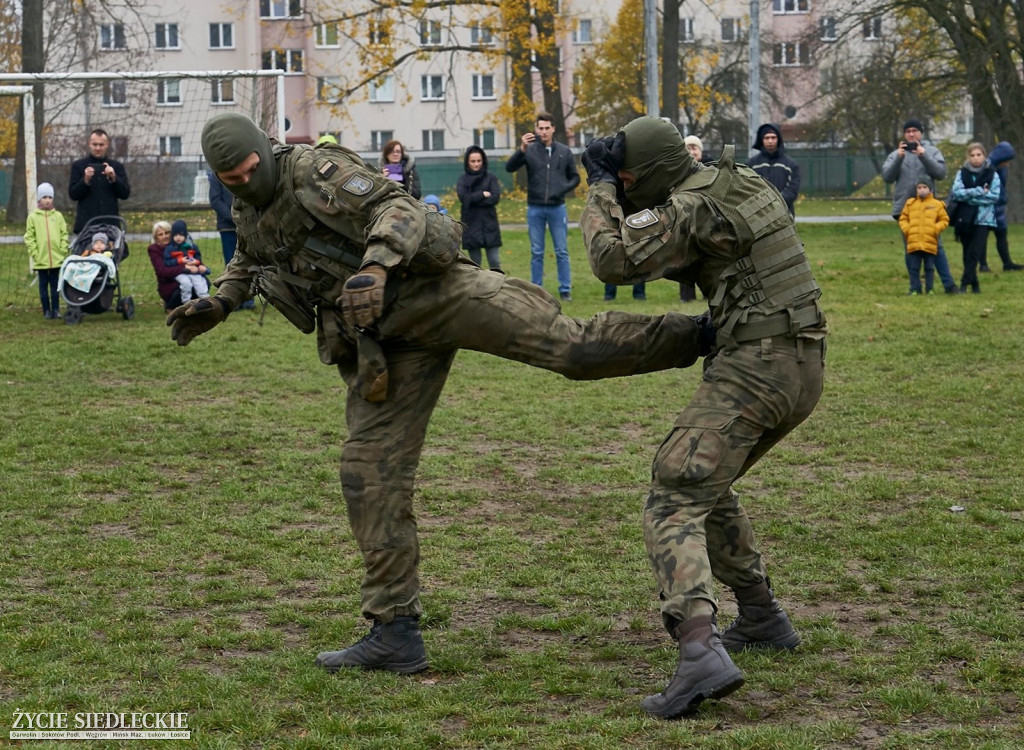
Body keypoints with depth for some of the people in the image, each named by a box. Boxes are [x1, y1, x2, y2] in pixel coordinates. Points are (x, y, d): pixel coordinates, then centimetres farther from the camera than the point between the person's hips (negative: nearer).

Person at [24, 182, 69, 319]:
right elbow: (29, 237, 0)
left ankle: (56, 309, 13)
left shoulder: (58, 216, 5)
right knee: (43, 285, 5)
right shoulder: (33, 217, 1)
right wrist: (34, 253, -7)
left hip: (57, 258, 1)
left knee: (55, 284, 7)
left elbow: (64, 235, 7)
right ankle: (47, 310, 10)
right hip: (41, 260, -1)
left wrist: (63, 251, -2)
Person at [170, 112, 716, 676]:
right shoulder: (250, 216, 14)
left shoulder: (317, 171, -8)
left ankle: (700, 335, -15)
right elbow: (249, 263, 38)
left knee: (566, 344, -23)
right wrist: (217, 303, 19)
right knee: (370, 473, 1)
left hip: (430, 291, -7)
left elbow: (398, 209, -18)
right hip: (380, 344, 7)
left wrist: (375, 266, -37)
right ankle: (395, 635, 5)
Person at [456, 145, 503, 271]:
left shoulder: (491, 178, 5)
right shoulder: (463, 179, 6)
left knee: (495, 262, -5)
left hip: (489, 224, -1)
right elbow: (464, 197, -10)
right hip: (471, 226, 1)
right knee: (475, 263, 5)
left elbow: (495, 197, -8)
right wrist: (483, 195, -8)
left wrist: (474, 199, -10)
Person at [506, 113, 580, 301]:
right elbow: (510, 167, -15)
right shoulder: (529, 151, -2)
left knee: (562, 251, 3)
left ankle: (565, 290, 8)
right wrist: (521, 149, -30)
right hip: (535, 209, -1)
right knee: (536, 253, 5)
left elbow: (575, 178, 11)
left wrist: (563, 190, -8)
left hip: (557, 208, 1)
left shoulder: (564, 151, 4)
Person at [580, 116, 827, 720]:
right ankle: (762, 618, 29)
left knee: (675, 503, -14)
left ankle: (701, 653, -33)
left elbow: (614, 258, -14)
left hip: (754, 369, -10)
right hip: (805, 366, 10)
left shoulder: (694, 205, -12)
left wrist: (601, 188, -1)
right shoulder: (748, 183, 16)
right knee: (709, 483, 27)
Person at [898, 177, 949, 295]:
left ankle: (929, 289, 11)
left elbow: (944, 220, 6)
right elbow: (903, 218, 13)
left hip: (930, 243, -2)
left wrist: (936, 228, -9)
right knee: (914, 268, 3)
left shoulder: (937, 204, 4)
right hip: (913, 242, 2)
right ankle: (914, 289, 7)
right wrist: (906, 229, -3)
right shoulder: (910, 203, 9)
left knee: (929, 268, 5)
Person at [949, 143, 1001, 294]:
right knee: (968, 253, 5)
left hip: (983, 219, -2)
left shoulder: (992, 174, 3)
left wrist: (970, 197, -11)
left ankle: (965, 283, -11)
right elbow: (956, 192, -7)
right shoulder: (962, 173, 6)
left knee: (974, 253, -12)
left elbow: (995, 196, -6)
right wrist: (979, 192, -14)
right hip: (965, 218, 2)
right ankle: (974, 284, 15)